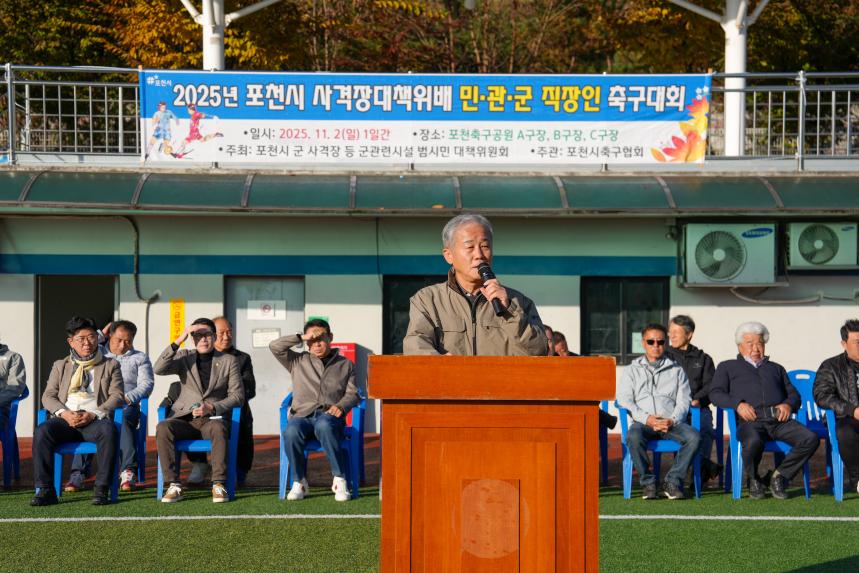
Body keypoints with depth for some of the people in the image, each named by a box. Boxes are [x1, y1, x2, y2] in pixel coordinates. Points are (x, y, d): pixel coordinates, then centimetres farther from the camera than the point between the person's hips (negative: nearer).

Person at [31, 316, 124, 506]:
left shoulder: (110, 365, 18)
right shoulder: (60, 366, 24)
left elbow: (117, 396, 5)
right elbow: (48, 396, 13)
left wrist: (94, 414, -12)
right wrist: (64, 413, -9)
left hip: (95, 419, -2)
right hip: (65, 419, 2)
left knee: (108, 430, -38)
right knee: (42, 432, -31)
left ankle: (101, 489, -35)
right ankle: (45, 489, -29)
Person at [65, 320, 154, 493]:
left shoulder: (139, 358, 21)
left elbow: (146, 384, 7)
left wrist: (127, 398, -11)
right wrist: (101, 335, 15)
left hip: (126, 406, -1)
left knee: (123, 420, -38)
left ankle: (128, 472, -42)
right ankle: (78, 475, -36)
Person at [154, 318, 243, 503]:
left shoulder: (228, 361, 10)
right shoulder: (184, 357, 12)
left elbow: (237, 395, 4)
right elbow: (159, 369, -6)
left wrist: (212, 408, -12)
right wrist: (178, 341, -13)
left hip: (212, 419, -1)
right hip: (184, 418, 1)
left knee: (219, 428, -38)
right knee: (162, 428, -31)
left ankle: (219, 484, -33)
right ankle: (174, 485, -29)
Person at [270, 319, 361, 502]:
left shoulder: (345, 364, 22)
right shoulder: (298, 361, 23)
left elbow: (353, 394, 12)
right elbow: (275, 347, 10)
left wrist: (341, 406, -9)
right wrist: (301, 337, 4)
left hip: (329, 415, -1)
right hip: (302, 415, 1)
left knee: (324, 426, -40)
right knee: (291, 432, -36)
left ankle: (340, 480, -33)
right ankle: (299, 482, -19)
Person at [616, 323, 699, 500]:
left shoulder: (676, 370, 23)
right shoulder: (632, 370, 20)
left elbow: (683, 400, 12)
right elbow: (624, 400, 6)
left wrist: (672, 420, -10)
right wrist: (646, 418, -11)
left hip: (671, 423, 1)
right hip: (643, 422, -1)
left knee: (694, 436, -30)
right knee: (633, 437, -37)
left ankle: (673, 480, -20)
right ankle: (647, 482, -21)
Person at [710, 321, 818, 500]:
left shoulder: (776, 368, 35)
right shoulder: (728, 367, 25)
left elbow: (794, 394, 28)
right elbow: (715, 394, 10)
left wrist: (788, 404, 2)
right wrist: (738, 404, -10)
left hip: (779, 420, 4)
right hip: (750, 420, -3)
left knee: (810, 438, -26)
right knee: (753, 441, -40)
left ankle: (779, 475, -10)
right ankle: (753, 480, -10)